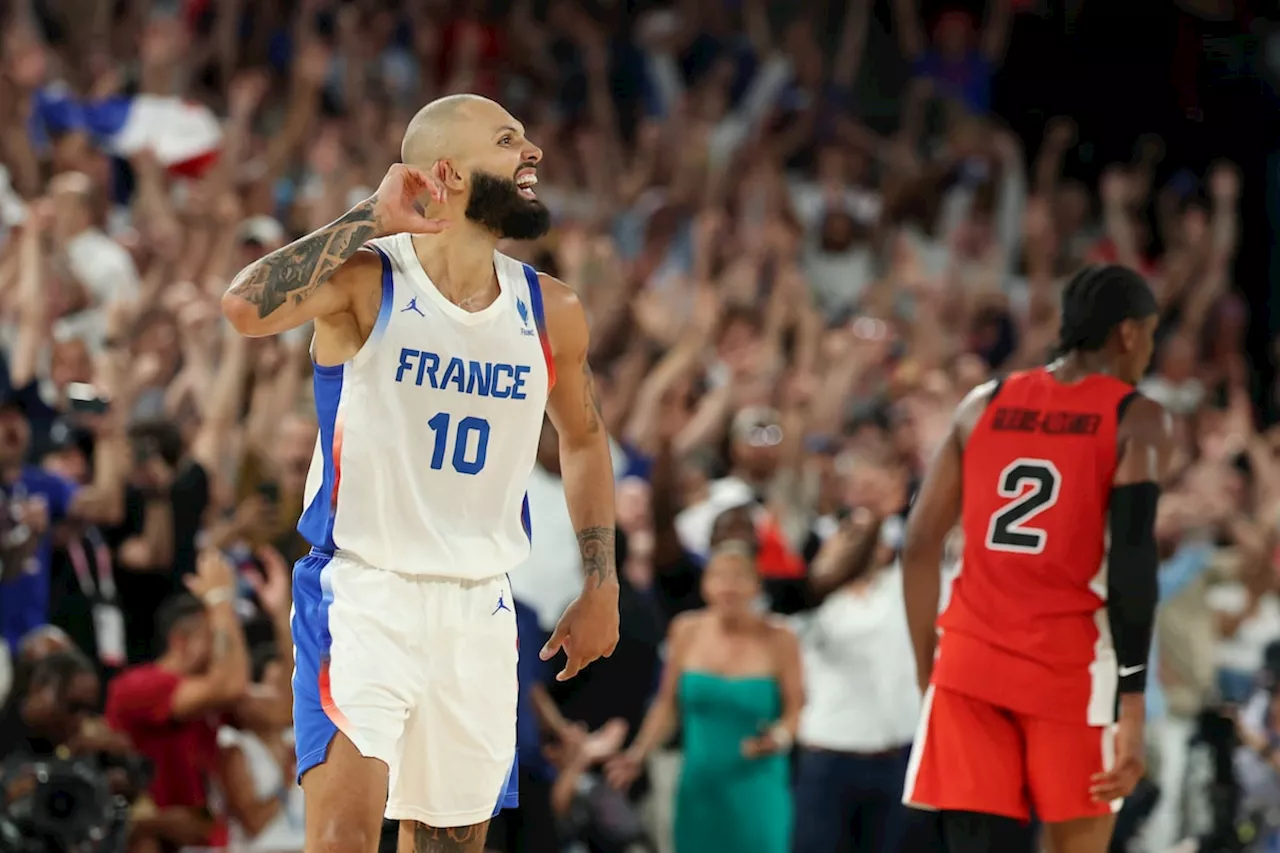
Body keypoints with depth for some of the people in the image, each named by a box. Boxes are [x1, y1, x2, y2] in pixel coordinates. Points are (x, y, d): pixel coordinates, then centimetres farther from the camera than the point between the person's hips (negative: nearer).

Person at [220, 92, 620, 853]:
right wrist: (371, 220, -24)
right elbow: (245, 306, -30)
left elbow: (583, 439, 21)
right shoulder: (367, 278, -11)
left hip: (479, 607, 5)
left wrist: (601, 587, 16)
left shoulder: (551, 313, 4)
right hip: (362, 590, -5)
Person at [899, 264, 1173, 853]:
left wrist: (928, 670, 19)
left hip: (970, 662, 4)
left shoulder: (983, 405, 13)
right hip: (1072, 669, -4)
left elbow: (919, 548, 11)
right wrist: (1132, 711, -13)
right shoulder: (1137, 421, -1)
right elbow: (1133, 563, -12)